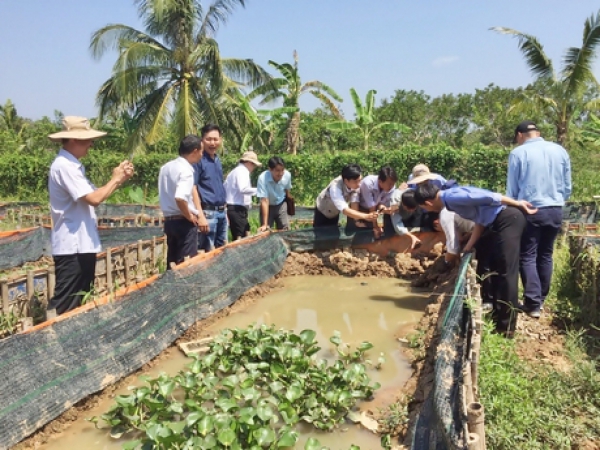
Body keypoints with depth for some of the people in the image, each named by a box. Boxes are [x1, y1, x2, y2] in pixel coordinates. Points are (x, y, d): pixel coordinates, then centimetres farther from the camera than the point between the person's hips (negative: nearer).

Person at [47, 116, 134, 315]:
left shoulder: (72, 165, 16)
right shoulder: (64, 165, -17)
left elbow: (93, 195, 14)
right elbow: (94, 198, -24)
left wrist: (119, 180, 2)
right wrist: (115, 179, -9)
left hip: (81, 244, 10)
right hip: (72, 247, -10)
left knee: (80, 301, 17)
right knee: (64, 306, -6)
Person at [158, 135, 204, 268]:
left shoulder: (166, 167, 10)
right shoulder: (186, 170, -17)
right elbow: (180, 198, -31)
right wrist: (190, 216, -16)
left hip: (169, 220, 8)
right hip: (184, 221, -8)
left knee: (172, 262, 14)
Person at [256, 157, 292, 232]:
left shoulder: (287, 175, -22)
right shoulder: (263, 178, -33)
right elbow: (264, 201, -35)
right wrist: (264, 224, -36)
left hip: (281, 205, 3)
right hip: (268, 206, -2)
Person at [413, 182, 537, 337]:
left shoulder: (451, 197, -15)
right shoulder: (452, 198, 14)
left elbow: (488, 197, -19)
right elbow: (480, 219, 17)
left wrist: (517, 204, -13)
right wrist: (469, 246, 16)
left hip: (508, 219, -10)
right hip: (499, 222, 10)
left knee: (506, 271, -7)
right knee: (494, 267, 18)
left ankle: (506, 326, 0)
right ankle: (497, 314, 31)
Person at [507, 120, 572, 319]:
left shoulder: (518, 153, -6)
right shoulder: (560, 151, 6)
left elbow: (511, 189, -1)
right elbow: (567, 187, 12)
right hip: (555, 210, 5)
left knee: (527, 256, 2)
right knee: (546, 255, 15)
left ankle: (533, 303, -2)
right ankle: (541, 298, 22)